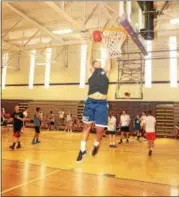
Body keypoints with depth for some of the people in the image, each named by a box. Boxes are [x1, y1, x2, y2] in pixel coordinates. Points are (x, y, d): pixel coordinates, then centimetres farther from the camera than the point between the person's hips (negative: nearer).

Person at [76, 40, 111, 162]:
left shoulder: (106, 72, 19)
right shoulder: (91, 71, 14)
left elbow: (108, 61, 22)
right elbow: (89, 57, 16)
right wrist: (91, 43, 23)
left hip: (102, 103, 2)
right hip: (91, 102, -1)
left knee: (100, 129, 1)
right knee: (87, 126, 8)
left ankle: (96, 145, 31)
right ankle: (83, 150, 22)